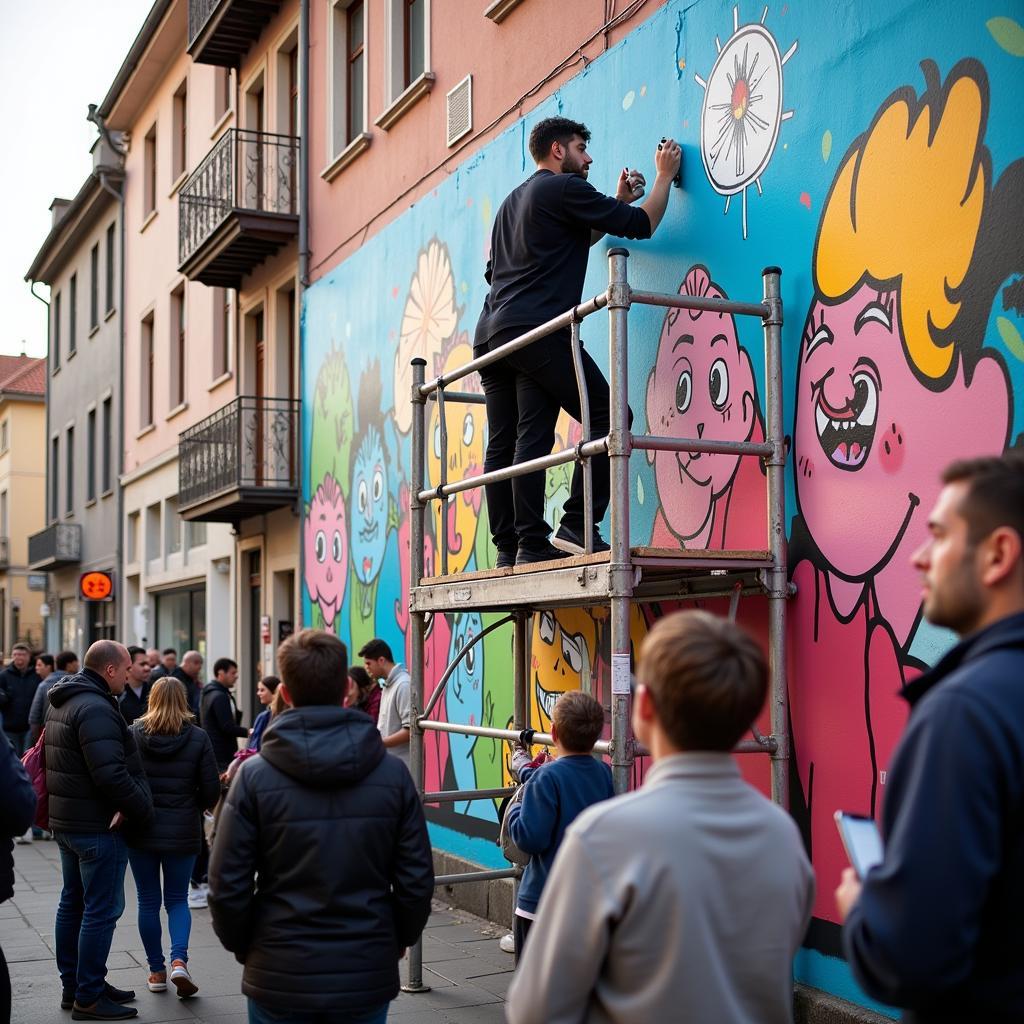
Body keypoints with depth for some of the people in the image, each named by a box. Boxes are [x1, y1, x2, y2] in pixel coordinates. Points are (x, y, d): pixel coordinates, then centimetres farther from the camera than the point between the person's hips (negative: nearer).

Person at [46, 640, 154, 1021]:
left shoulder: (62, 702, 12)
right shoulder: (96, 709, -21)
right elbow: (111, 775, -29)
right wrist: (143, 812, -16)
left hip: (66, 821, 11)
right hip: (98, 826, -10)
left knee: (73, 903, 17)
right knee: (102, 909, -3)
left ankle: (73, 986, 27)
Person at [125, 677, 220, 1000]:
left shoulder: (133, 734, -5)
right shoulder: (198, 738, -6)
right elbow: (212, 789, -5)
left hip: (140, 830, 0)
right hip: (182, 832, 0)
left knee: (148, 901, 12)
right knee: (177, 900, 13)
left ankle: (157, 972, 17)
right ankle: (179, 960, -8)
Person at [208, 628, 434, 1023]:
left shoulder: (254, 775, -10)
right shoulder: (393, 774, -5)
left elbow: (228, 885, -8)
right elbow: (416, 880, -2)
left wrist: (242, 945, 9)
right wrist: (399, 939, 15)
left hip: (281, 977, -1)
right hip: (368, 974, 1)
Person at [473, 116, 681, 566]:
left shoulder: (514, 200, 29)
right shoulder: (564, 188, 2)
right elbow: (642, 225, 1)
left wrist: (618, 202, 35)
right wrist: (664, 176, 18)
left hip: (490, 334, 9)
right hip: (538, 330, -9)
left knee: (503, 444, 5)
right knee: (606, 416, -7)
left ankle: (509, 550, 2)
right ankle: (577, 526, -15)